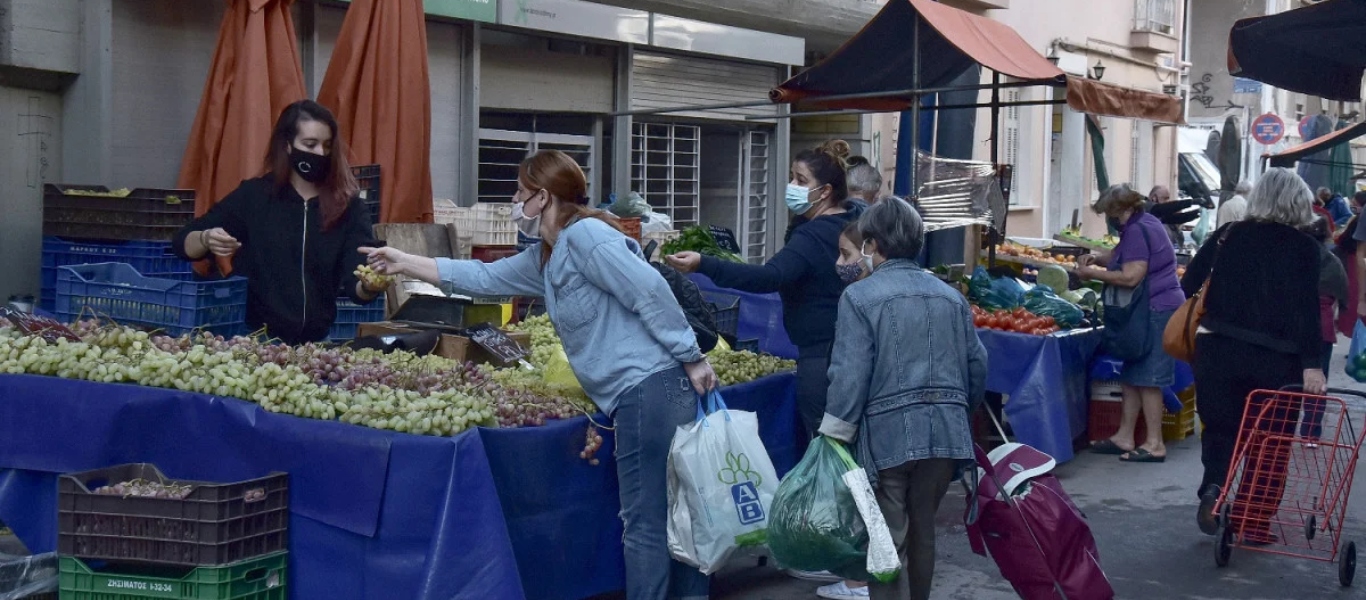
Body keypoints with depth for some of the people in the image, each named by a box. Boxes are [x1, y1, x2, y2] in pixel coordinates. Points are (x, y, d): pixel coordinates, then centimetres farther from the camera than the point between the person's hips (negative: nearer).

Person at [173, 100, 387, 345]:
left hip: (314, 343, 1)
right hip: (251, 339, -1)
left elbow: (355, 286, -5)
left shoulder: (348, 207, 3)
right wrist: (206, 240, -15)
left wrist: (371, 286, -27)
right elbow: (182, 242, 7)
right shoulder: (254, 195, 3)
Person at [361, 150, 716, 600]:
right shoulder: (544, 258, 19)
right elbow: (485, 278, 27)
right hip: (639, 392, 10)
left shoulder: (584, 233, -12)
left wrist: (692, 359, -18)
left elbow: (651, 291, -18)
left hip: (650, 386, -10)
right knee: (674, 515, 13)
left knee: (644, 523, -4)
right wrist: (405, 264, 27)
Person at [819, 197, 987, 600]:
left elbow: (850, 375, -12)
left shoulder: (860, 296, -7)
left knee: (889, 542, 2)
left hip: (888, 434, -5)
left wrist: (834, 439, -5)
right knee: (923, 533, 20)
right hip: (947, 432, 5)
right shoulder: (952, 297, 10)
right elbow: (977, 367, 11)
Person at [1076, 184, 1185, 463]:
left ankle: (1155, 444, -2)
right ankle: (1125, 437, 18)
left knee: (1146, 378, -6)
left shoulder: (1136, 230, -18)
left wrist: (1092, 274, -16)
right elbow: (1123, 256, 27)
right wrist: (1098, 258, 8)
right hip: (1160, 307, 11)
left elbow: (1131, 276, -24)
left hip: (1155, 311, -11)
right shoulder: (1145, 223, 15)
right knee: (1132, 374, 13)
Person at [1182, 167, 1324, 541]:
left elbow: (1189, 282, 3)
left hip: (1218, 350, 2)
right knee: (1270, 443, 11)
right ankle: (1255, 524, 10)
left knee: (1220, 427, 17)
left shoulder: (1228, 234, 4)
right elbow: (1307, 308, -13)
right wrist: (1312, 365, -14)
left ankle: (1212, 488, -8)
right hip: (1275, 359, -2)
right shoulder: (1304, 247, -5)